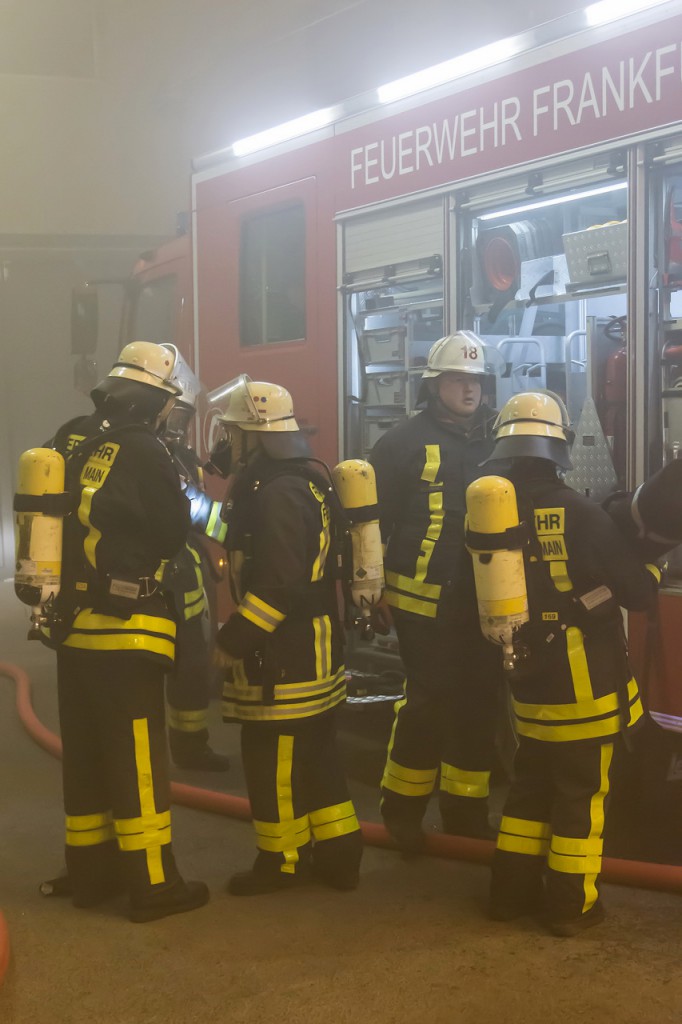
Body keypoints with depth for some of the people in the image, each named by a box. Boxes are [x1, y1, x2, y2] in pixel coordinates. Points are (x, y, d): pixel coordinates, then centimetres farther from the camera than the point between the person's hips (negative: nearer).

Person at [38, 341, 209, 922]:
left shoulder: (69, 441, 7)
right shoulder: (144, 453, -15)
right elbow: (172, 535, -6)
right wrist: (177, 485, 11)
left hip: (72, 624, 7)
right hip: (123, 630, -7)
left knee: (85, 753, 15)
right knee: (137, 757, -1)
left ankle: (90, 872, 25)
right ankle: (152, 885, 4)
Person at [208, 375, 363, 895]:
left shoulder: (278, 493, -19)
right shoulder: (302, 481, 13)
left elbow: (278, 585, -25)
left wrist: (231, 642, -19)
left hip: (284, 657, -10)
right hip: (313, 650, 10)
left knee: (273, 759, 2)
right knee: (315, 754, 15)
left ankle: (281, 861, 15)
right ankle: (338, 853, 23)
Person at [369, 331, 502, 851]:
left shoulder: (497, 439, 8)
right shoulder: (406, 441, -6)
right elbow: (370, 516, -6)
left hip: (485, 600, 5)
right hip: (426, 600, -5)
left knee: (478, 704, 10)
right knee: (428, 702, -3)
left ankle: (467, 807, 24)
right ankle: (402, 805, 15)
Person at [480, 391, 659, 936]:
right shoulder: (577, 513, -18)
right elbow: (638, 591, -13)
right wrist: (650, 564, 7)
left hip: (531, 688, 6)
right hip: (587, 691, -5)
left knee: (530, 787, 20)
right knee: (582, 796, 7)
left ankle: (512, 890, 27)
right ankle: (572, 905, 16)